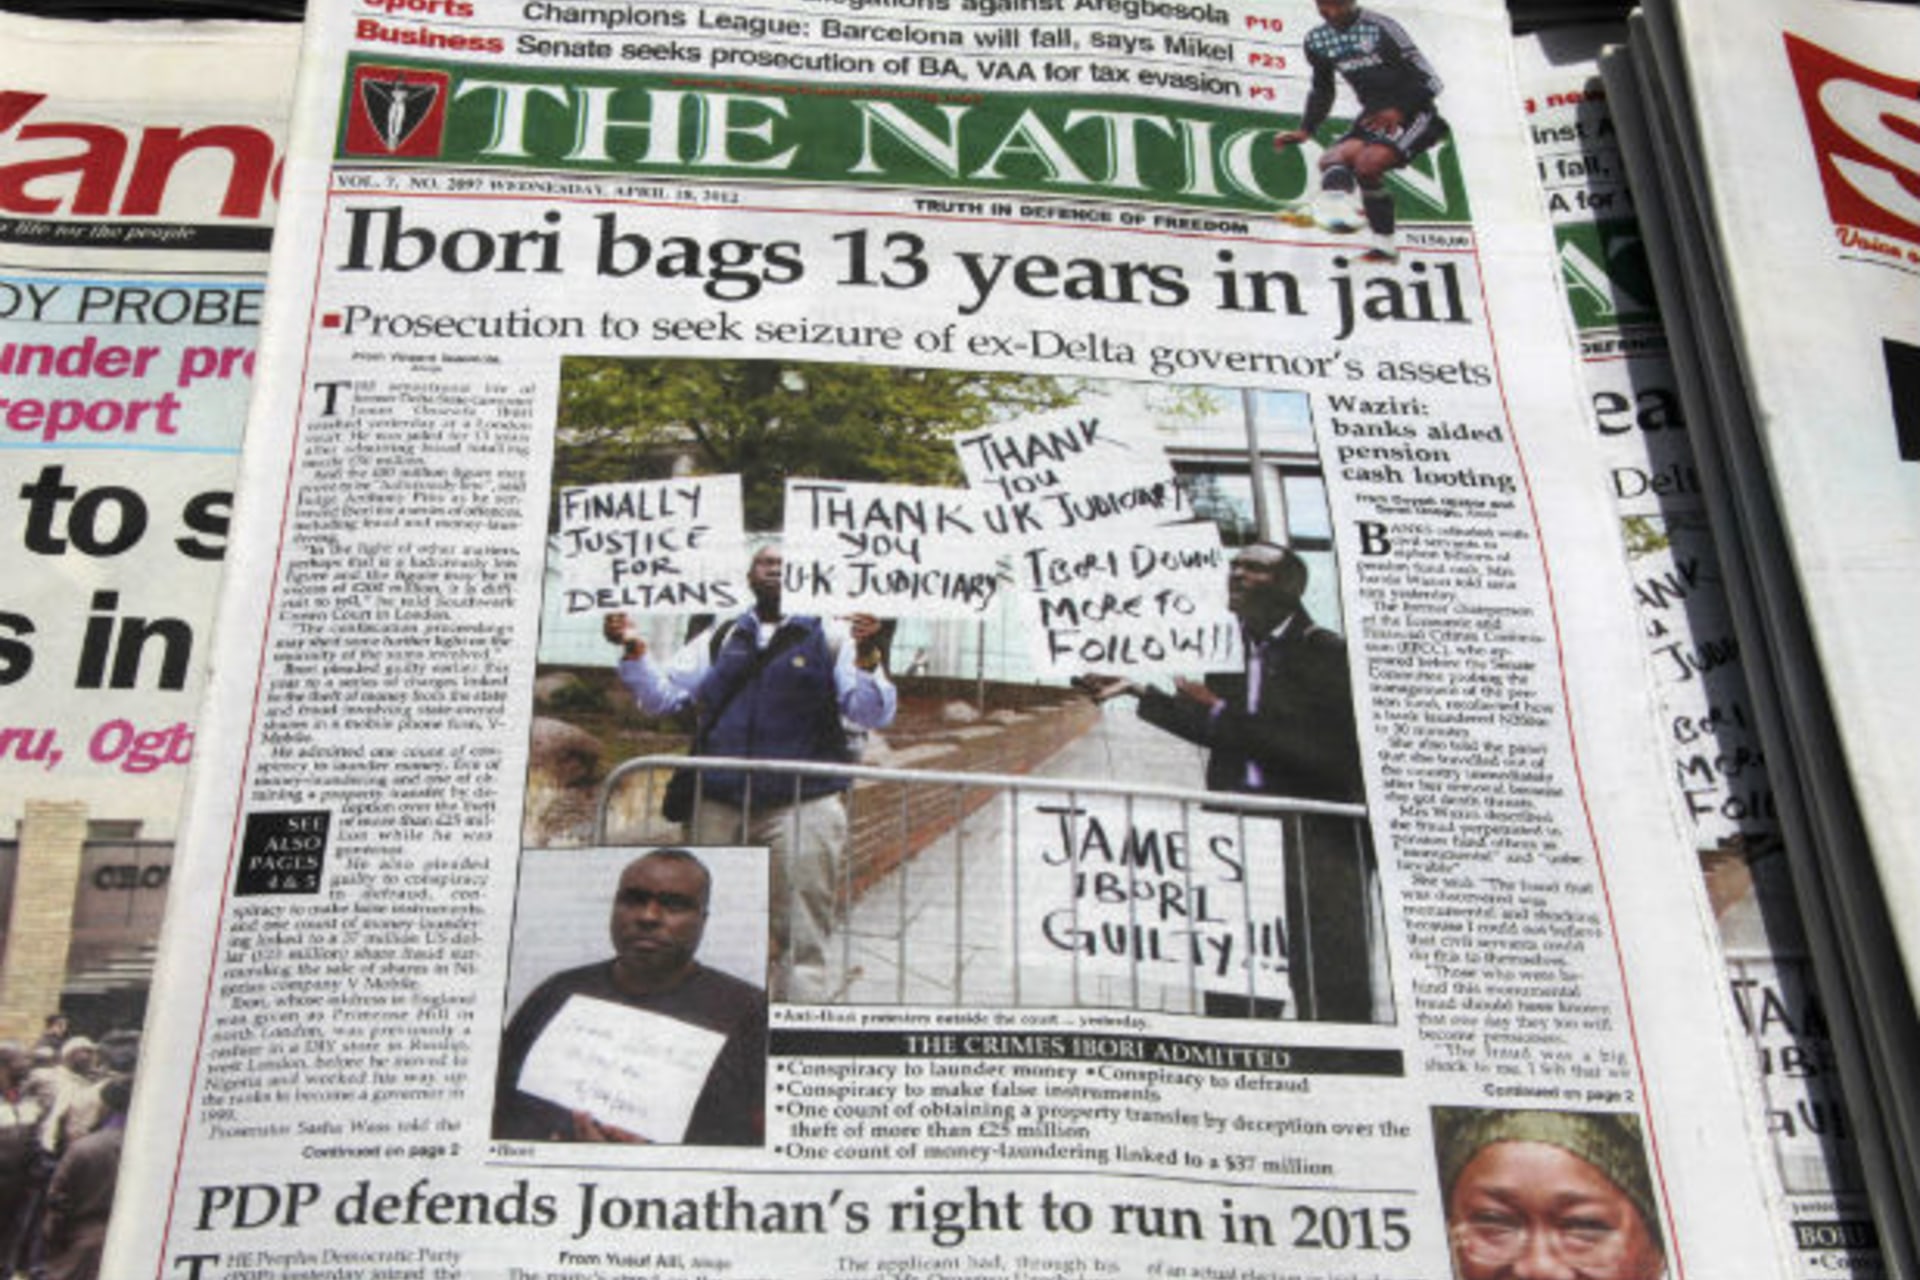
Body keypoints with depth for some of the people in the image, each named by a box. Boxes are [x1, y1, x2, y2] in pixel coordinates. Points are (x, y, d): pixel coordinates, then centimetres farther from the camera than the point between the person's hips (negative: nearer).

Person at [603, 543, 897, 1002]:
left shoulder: (830, 636, 9)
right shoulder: (720, 638, 19)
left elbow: (872, 714, -1)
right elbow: (662, 697, 19)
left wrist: (867, 655, -18)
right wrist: (634, 651, 3)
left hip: (801, 805, -3)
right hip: (717, 805, 4)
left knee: (803, 938, -5)